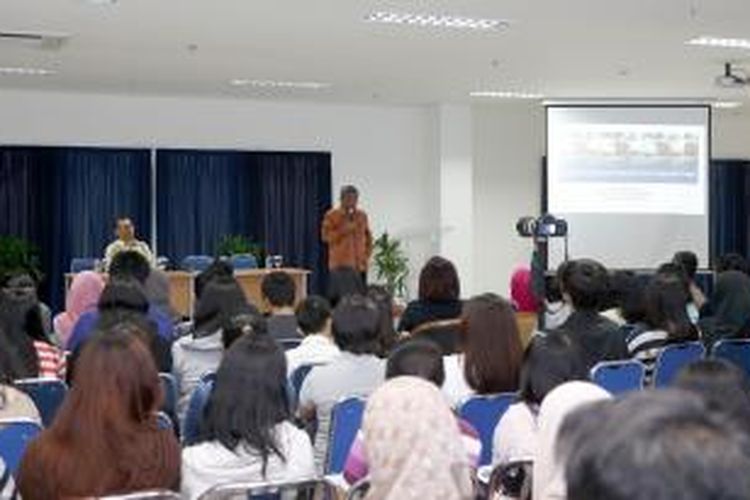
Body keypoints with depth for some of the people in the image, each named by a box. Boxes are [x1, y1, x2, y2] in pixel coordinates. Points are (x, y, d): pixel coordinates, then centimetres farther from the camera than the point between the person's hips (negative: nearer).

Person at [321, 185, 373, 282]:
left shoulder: (362, 216, 12)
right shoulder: (332, 215, -1)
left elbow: (368, 237, 18)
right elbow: (326, 236, -7)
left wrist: (367, 255, 6)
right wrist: (344, 230, -15)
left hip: (360, 265, 4)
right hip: (340, 264, -4)